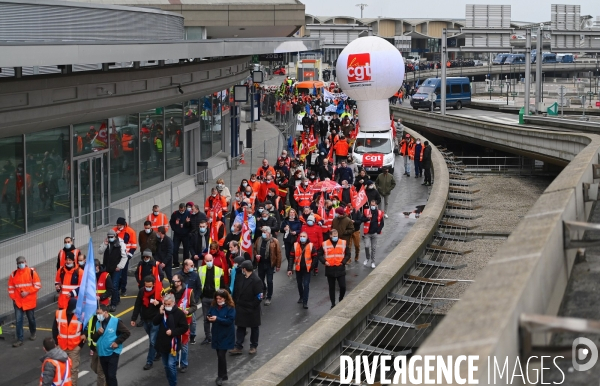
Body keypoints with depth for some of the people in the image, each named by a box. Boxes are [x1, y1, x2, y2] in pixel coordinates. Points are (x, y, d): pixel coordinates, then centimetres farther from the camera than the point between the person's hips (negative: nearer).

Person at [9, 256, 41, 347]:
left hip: (30, 301, -1)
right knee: (18, 320, -5)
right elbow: (11, 287, 6)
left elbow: (38, 285, -8)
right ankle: (20, 339, -2)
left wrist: (28, 292, -17)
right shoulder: (14, 274, -1)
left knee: (31, 319, 14)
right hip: (18, 302, 1)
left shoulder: (32, 272, -8)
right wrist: (13, 298, -3)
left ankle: (32, 333, 39)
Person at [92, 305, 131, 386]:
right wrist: (98, 333, -13)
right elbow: (94, 338, 8)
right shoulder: (97, 323, 6)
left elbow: (126, 333, -9)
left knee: (111, 375, -11)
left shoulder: (116, 321, -11)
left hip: (113, 353, -6)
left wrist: (117, 342, -16)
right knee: (107, 376, 15)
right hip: (102, 353, 6)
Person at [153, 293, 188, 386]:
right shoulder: (162, 311, 4)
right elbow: (155, 323, -3)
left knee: (171, 365, -11)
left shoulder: (179, 313, -11)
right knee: (166, 365, 14)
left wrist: (173, 332, -20)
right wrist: (160, 314, -18)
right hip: (162, 343, 6)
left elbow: (184, 328, -11)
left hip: (173, 343, -6)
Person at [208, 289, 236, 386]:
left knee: (221, 355, -9)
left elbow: (230, 320, -22)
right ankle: (223, 375, 26)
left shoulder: (230, 307, -14)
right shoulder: (213, 306, 2)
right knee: (220, 355, 13)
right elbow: (209, 316, 7)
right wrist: (209, 318, -18)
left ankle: (221, 376, 4)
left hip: (226, 336, -6)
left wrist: (217, 319, -28)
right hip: (217, 334, 6)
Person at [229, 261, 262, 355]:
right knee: (240, 327, 8)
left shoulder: (256, 281, -19)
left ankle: (254, 346, 25)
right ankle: (238, 347, 12)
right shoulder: (240, 279, 2)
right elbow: (236, 292, 11)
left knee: (254, 328, 12)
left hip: (252, 310, -6)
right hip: (240, 309, 6)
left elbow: (259, 297, -19)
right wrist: (236, 303, 5)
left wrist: (252, 306, -16)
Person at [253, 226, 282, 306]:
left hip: (270, 264, -5)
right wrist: (256, 255, -8)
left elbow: (278, 253, -9)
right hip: (261, 263, 5)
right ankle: (263, 292, 43)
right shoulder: (258, 240, 2)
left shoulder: (274, 241, -12)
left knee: (269, 281, -1)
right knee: (260, 280, 17)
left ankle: (268, 298, 11)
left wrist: (278, 265, -10)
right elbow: (255, 249, 15)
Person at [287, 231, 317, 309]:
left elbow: (314, 257, 1)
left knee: (306, 285, -8)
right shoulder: (295, 245, -4)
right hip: (298, 269, 3)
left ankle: (305, 302, -5)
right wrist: (290, 269, -7)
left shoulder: (311, 245, -7)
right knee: (299, 284, 18)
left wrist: (311, 266, -5)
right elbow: (291, 257, -3)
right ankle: (301, 297, 41)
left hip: (307, 269, -3)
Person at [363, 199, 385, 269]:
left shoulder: (379, 213, -1)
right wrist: (367, 218, -29)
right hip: (367, 233, -1)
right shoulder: (366, 211, -4)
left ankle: (373, 262, 20)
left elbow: (381, 223, 5)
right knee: (367, 246, -11)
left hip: (375, 233, 1)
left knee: (373, 248, 8)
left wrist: (378, 230, -6)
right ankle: (368, 258, 16)